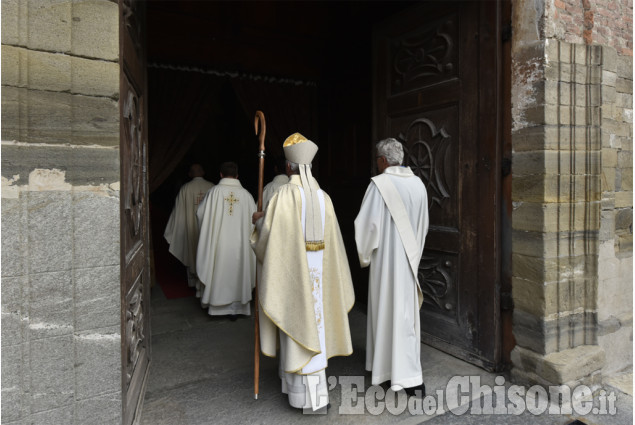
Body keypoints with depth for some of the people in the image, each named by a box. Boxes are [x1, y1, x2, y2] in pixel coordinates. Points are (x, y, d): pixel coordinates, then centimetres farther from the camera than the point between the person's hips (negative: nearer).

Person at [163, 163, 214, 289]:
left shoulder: (185, 189, -7)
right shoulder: (212, 187, -5)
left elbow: (178, 212, -2)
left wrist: (171, 232, 7)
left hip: (191, 228, -1)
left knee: (192, 252, 11)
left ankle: (193, 281, 19)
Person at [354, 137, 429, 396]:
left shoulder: (380, 184, -15)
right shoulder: (418, 183, 3)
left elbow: (368, 223, -15)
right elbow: (423, 224, 11)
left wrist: (364, 255, 1)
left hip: (386, 258, -7)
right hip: (409, 258, 7)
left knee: (388, 309, 2)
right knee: (406, 310, 18)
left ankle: (411, 376, 4)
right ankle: (400, 364, 36)